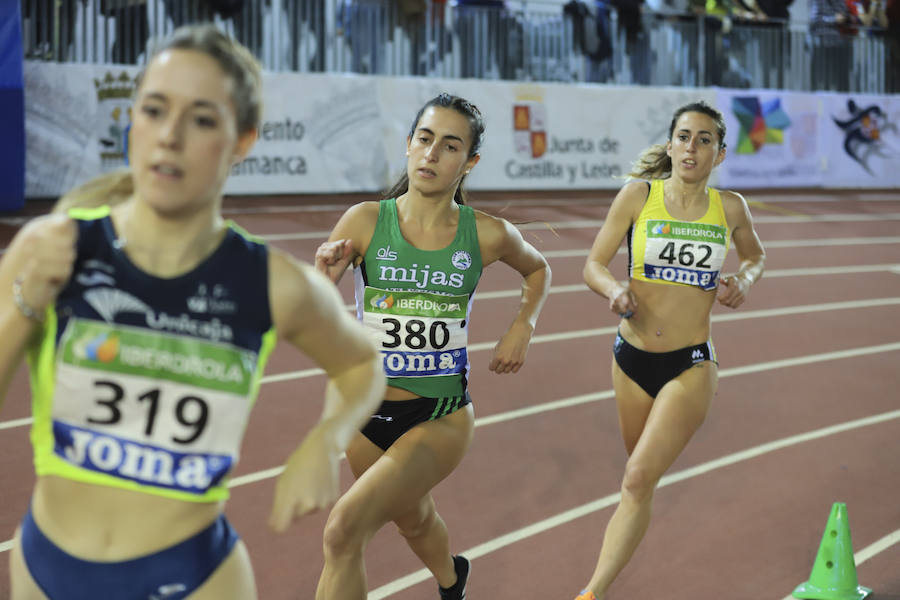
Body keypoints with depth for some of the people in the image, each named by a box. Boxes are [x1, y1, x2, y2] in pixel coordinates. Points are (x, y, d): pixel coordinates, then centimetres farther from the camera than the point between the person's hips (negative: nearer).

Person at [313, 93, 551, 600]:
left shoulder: (487, 234, -7)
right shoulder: (365, 221, -9)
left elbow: (538, 270, 16)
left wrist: (523, 329, 1)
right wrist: (324, 273, -29)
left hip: (441, 419, -2)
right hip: (366, 411, 2)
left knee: (345, 529, -22)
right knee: (414, 520, 28)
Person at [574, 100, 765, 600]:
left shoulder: (729, 208, 0)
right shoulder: (639, 195, -4)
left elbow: (756, 255, 21)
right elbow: (593, 265, -1)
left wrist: (744, 281, -1)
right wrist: (615, 291, -22)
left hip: (690, 366, -1)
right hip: (632, 359, 1)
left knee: (638, 480, -15)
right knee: (640, 474, 17)